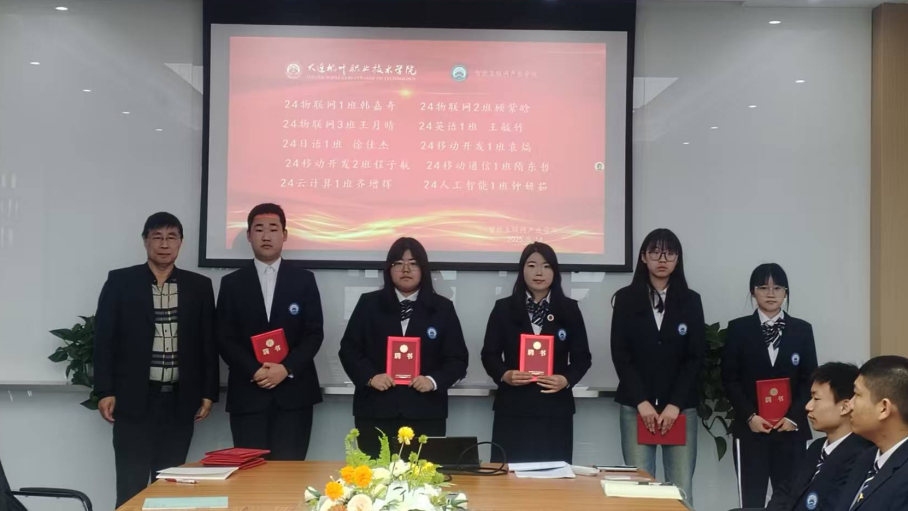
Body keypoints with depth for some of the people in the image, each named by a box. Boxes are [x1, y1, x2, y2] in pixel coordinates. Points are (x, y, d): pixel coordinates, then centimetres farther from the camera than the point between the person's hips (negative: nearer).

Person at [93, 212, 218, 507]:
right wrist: (105, 391, -5)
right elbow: (104, 338, 0)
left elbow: (208, 342, 8)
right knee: (131, 485, -1)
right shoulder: (120, 282, 2)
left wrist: (208, 393, 5)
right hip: (134, 398, -2)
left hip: (180, 400, 2)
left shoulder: (199, 286, 7)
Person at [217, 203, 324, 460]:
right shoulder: (232, 283, 8)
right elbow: (225, 339, 3)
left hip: (294, 393, 0)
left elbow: (314, 333, 2)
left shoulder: (304, 279, 8)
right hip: (247, 394, 0)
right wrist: (253, 372, -12)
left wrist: (287, 368, -12)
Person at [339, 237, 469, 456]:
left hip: (425, 412, 0)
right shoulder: (369, 304, 9)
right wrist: (370, 376, -10)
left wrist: (434, 381, -11)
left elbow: (458, 358, 6)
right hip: (376, 410, 0)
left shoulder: (442, 308, 8)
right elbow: (349, 349, 7)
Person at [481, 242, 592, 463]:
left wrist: (566, 379, -12)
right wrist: (504, 375, -14)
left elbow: (582, 357, 7)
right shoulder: (504, 308, 5)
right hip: (513, 408, 0)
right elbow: (489, 354, 6)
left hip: (555, 409, 1)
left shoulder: (569, 309, 6)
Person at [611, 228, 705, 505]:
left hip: (681, 407, 1)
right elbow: (620, 355, 0)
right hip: (636, 406, 0)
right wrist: (641, 401, -9)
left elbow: (695, 357, 2)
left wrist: (675, 404, -8)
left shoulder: (691, 300, 7)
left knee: (682, 490, -4)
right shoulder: (626, 298, 4)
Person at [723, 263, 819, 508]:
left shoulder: (802, 330, 7)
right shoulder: (738, 328, 3)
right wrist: (749, 416, -11)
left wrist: (794, 417, -8)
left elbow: (810, 380, 5)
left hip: (791, 429, 1)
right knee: (751, 499, -1)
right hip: (750, 428, -1)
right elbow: (729, 379, 0)